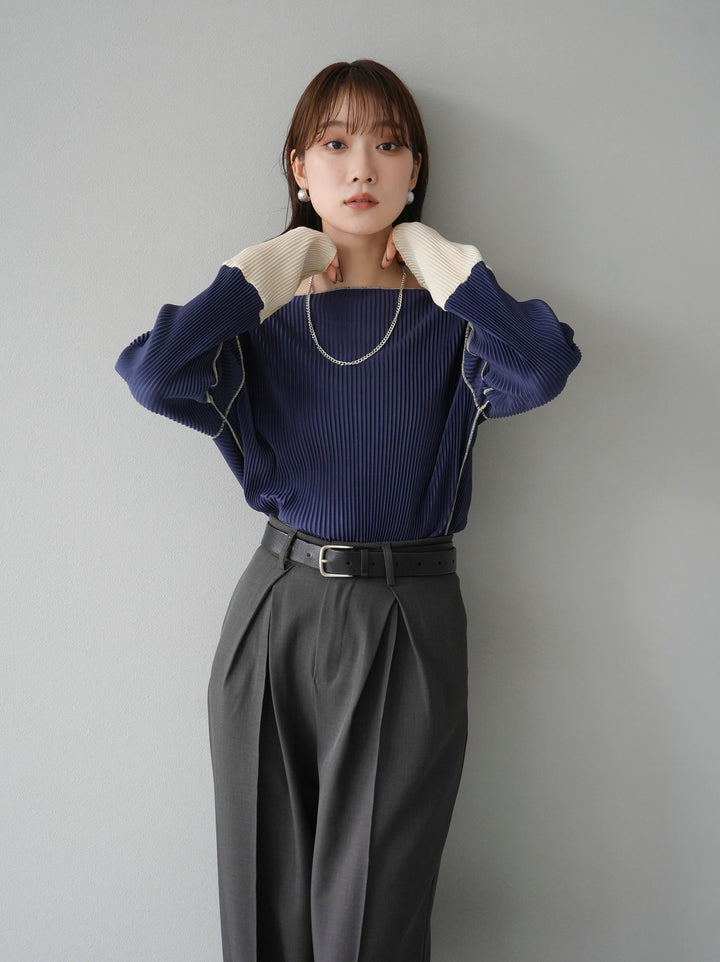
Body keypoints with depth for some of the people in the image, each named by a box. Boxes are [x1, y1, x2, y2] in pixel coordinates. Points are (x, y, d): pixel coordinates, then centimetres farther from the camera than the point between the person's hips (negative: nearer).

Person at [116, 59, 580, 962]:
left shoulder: (447, 319, 2)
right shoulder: (263, 314, 4)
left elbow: (541, 367, -20)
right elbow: (152, 374, -15)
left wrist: (438, 262, -8)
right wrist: (269, 270, -7)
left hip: (407, 625, -1)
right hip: (277, 612, 2)